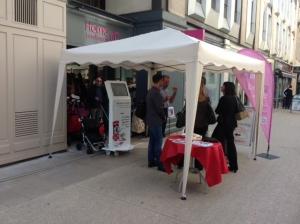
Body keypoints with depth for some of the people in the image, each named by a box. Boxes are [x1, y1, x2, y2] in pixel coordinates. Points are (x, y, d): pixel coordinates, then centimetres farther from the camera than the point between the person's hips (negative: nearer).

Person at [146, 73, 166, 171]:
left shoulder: (150, 92, 11)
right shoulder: (156, 93, -19)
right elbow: (159, 108, -19)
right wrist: (164, 117, -3)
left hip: (150, 120, 10)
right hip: (156, 121, -10)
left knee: (152, 141, 14)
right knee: (158, 142, -5)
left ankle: (151, 161, 21)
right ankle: (159, 163, -1)